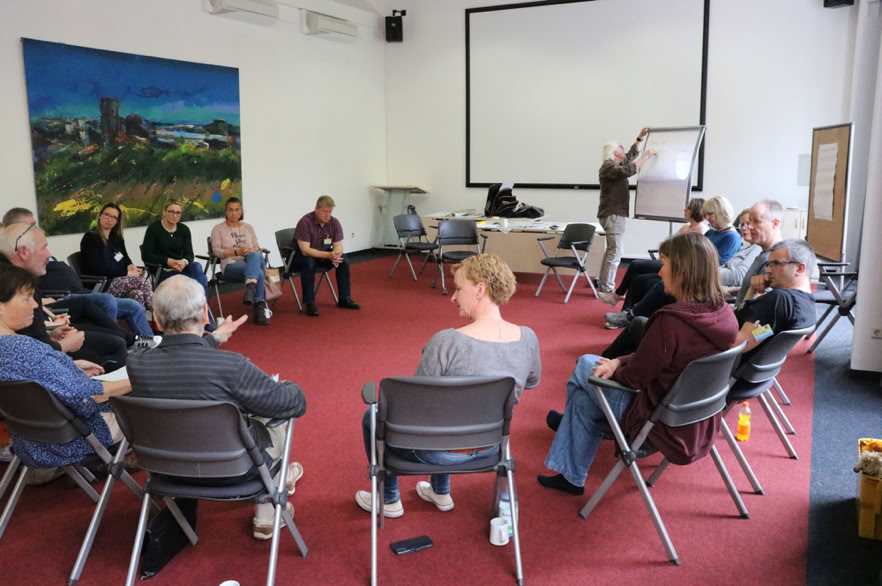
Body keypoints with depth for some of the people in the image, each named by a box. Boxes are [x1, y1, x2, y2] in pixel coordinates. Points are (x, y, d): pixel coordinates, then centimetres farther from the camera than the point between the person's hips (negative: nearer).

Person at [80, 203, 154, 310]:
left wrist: (130, 266, -4)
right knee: (140, 281, -31)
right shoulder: (90, 238, 0)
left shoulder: (117, 238, 22)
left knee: (138, 294, -31)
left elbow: (125, 258, 21)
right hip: (100, 286, -6)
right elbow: (99, 268, -10)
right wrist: (127, 273, -12)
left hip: (120, 280, 6)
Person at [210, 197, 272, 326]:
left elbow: (257, 248, 18)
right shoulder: (218, 229, 13)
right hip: (231, 265, -3)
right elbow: (217, 251, 1)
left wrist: (251, 251, -6)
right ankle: (260, 305, -39)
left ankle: (250, 287, -51)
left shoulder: (248, 227, 25)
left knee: (255, 256, -38)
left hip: (251, 261, 4)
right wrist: (237, 252, -11)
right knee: (259, 272, -36)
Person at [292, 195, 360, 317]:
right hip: (300, 255, -5)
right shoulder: (305, 222, -25)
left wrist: (335, 255, -34)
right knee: (308, 263, -37)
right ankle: (309, 303, -29)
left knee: (343, 260, -16)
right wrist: (329, 255, -39)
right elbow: (305, 250, -30)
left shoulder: (334, 222, -8)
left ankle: (344, 298, -6)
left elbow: (338, 246, -9)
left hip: (323, 254, 6)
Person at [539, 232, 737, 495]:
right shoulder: (724, 313, -6)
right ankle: (571, 476, 34)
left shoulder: (670, 321, -31)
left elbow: (635, 377, -16)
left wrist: (614, 369, 4)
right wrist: (619, 363, -1)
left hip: (665, 424, -8)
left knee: (586, 367, 10)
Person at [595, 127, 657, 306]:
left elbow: (631, 156, 31)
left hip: (614, 214, 11)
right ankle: (607, 291, -15)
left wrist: (640, 138, 28)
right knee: (615, 252, -14)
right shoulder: (608, 167, -14)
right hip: (613, 214, -11)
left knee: (611, 250, 14)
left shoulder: (615, 165, 17)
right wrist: (646, 156, -20)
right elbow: (629, 170, -29)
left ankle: (603, 287, 19)